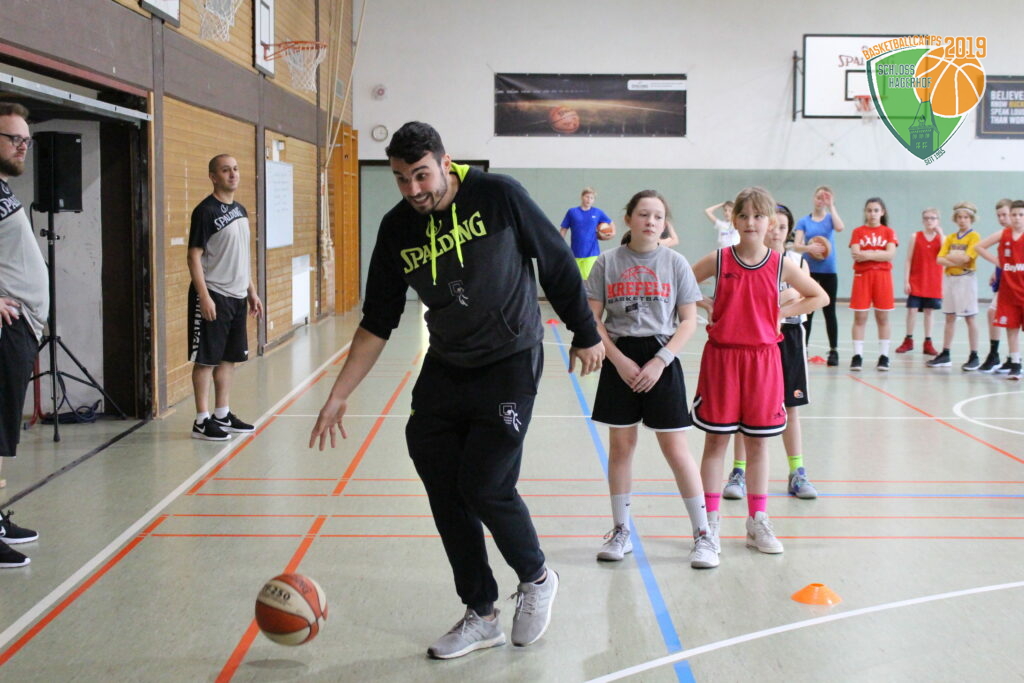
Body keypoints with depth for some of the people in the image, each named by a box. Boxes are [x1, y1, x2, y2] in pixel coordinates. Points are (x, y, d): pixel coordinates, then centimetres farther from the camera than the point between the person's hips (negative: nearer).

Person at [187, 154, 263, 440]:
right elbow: (194, 256, -14)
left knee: (229, 357, 13)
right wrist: (204, 296, -19)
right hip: (213, 296, -8)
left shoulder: (240, 210, 13)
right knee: (206, 359, -2)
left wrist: (252, 291, 19)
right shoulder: (206, 211, -11)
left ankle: (223, 415, 22)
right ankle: (202, 421, 4)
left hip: (237, 296, 8)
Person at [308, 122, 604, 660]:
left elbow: (558, 263, -4)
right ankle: (481, 616, 21)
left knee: (485, 486, -10)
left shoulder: (498, 196, -15)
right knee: (445, 493, 4)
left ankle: (536, 577, 20)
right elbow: (377, 323, 2)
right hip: (444, 369, 5)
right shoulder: (397, 229, -3)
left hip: (509, 365, -5)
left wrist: (584, 334, 2)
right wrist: (338, 396, -1)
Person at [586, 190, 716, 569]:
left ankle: (702, 534, 8)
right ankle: (621, 531, 21)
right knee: (620, 444, 8)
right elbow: (593, 319, 0)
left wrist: (660, 361, -11)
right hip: (620, 360, 1)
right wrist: (619, 359, -11)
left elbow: (688, 321, -1)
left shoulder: (675, 262, 0)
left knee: (675, 448, -1)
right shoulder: (607, 262, 1)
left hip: (660, 358, -1)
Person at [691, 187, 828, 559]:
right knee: (716, 440, 3)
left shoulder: (781, 265, 0)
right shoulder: (718, 260, -4)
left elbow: (820, 297, 10)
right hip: (722, 355, -1)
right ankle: (710, 521, 11)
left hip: (762, 357, 1)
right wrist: (706, 310, -4)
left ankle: (758, 521, 20)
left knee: (758, 441, 9)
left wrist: (781, 312, 1)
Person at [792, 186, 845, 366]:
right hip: (809, 271, 0)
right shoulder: (804, 221, 3)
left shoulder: (830, 218, 4)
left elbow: (840, 227, -19)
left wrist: (831, 206, -13)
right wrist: (808, 247, -27)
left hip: (828, 272, 0)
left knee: (829, 311, 4)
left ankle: (834, 351, 10)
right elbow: (796, 245, -7)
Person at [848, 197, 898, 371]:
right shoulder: (858, 232, 5)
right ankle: (857, 356, 1)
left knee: (883, 318, 4)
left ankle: (883, 356, 10)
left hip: (883, 277, 1)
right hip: (862, 276, -1)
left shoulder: (889, 232, 6)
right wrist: (880, 253, -13)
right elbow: (856, 255, -8)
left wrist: (868, 255, -16)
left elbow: (891, 254, -8)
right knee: (859, 317, -2)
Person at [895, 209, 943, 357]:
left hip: (933, 282, 1)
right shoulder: (916, 236, 0)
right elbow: (909, 259, 0)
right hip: (916, 280, -1)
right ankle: (908, 341, 10)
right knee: (912, 310, -4)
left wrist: (940, 234, -15)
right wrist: (906, 280, -6)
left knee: (929, 311, 8)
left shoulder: (941, 238, 3)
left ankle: (928, 343, 15)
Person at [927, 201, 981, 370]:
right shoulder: (950, 237, 10)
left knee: (969, 318, -2)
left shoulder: (974, 237, -5)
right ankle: (945, 355, 13)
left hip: (965, 280, -5)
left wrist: (950, 256, -7)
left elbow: (966, 257, -19)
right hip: (949, 279, 5)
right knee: (950, 318, 9)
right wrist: (957, 260, -14)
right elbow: (940, 259, 0)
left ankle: (974, 357, 3)